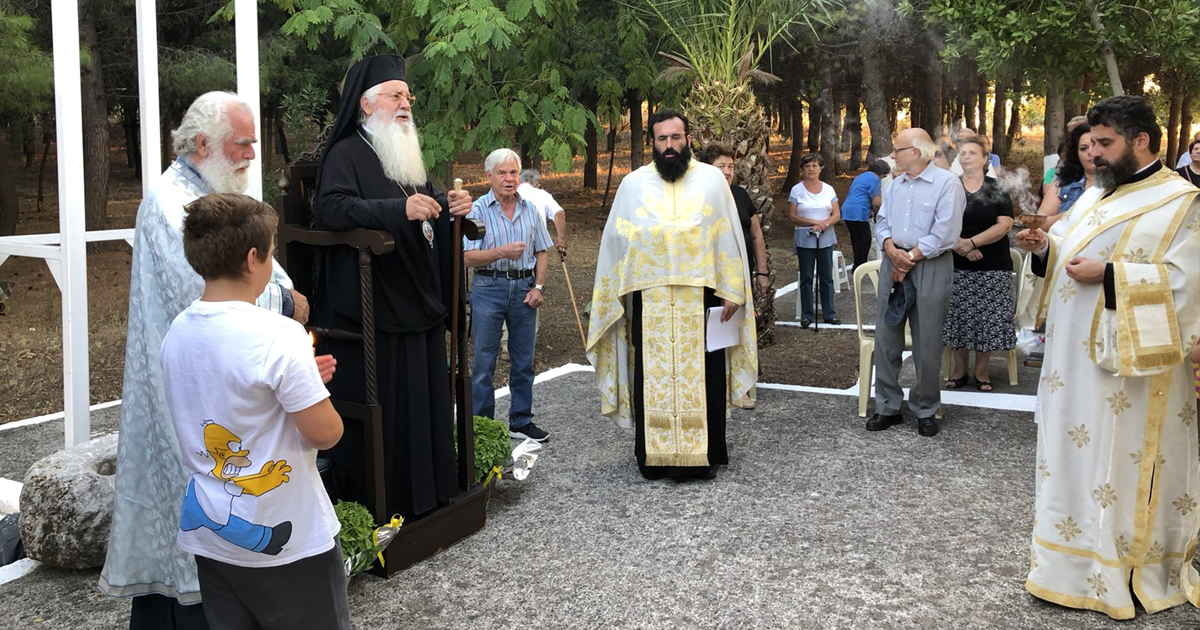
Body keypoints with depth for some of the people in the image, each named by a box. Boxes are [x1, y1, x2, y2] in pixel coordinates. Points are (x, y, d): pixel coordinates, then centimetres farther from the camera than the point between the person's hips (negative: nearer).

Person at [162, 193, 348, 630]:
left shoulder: (178, 332, 0)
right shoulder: (278, 336, -22)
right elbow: (326, 433, -19)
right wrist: (313, 389, 1)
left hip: (209, 537, 7)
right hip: (286, 543, -7)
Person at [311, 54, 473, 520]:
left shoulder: (405, 155, 19)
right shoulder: (346, 154, -7)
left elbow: (428, 201, 28)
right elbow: (331, 208, -22)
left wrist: (449, 204, 5)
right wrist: (399, 209, -33)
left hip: (418, 301, 8)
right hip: (371, 304, -8)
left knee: (424, 397, 12)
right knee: (377, 405, -4)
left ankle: (426, 491, 23)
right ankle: (369, 497, 8)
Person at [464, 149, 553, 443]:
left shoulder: (530, 210, 8)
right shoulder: (478, 210, -4)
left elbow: (541, 252, 12)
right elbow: (469, 257, -11)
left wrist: (538, 286, 0)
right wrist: (502, 251, -24)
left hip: (524, 288, 4)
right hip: (489, 288, -3)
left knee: (523, 360, 9)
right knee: (484, 361, 1)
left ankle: (521, 421, 20)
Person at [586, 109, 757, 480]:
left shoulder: (712, 180, 5)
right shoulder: (633, 184, 6)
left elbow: (728, 238, 4)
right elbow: (615, 242, 9)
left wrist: (732, 292, -2)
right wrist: (610, 295, 4)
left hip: (701, 298, 0)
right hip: (649, 301, 1)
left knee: (703, 377, 3)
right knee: (651, 379, 3)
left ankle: (704, 454, 15)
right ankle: (653, 456, 13)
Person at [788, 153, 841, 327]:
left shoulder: (828, 189, 7)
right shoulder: (797, 190, 0)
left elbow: (837, 215, 3)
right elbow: (792, 216, -6)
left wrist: (824, 224, -16)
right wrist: (814, 222, -15)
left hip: (826, 239, 2)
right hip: (804, 239, -2)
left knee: (826, 277, 4)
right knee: (806, 278, 2)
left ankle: (829, 313, 10)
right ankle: (807, 315, 8)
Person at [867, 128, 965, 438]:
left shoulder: (946, 182, -7)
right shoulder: (897, 184, 15)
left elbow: (944, 234, -14)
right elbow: (882, 221, 12)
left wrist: (910, 258, -12)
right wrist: (892, 252, -7)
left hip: (930, 269, -6)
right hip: (894, 264, 6)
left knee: (927, 345, 0)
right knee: (885, 338, 5)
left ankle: (926, 411, 13)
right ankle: (888, 407, 14)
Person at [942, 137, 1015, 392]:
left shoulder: (997, 189, 2)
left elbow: (1004, 225, -7)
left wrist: (972, 242, -17)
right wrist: (960, 246, -15)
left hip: (992, 267, -1)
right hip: (957, 265, 1)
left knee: (987, 319, 1)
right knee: (958, 317, 4)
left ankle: (981, 371, 13)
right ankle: (959, 369, 16)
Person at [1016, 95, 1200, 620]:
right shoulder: (1093, 197, 14)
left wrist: (1107, 276, -23)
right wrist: (1045, 248, -1)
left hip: (1129, 362, -8)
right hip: (1077, 357, 8)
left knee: (1126, 466, 1)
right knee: (1077, 455, 13)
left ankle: (1132, 571, 16)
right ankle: (1076, 563, 25)